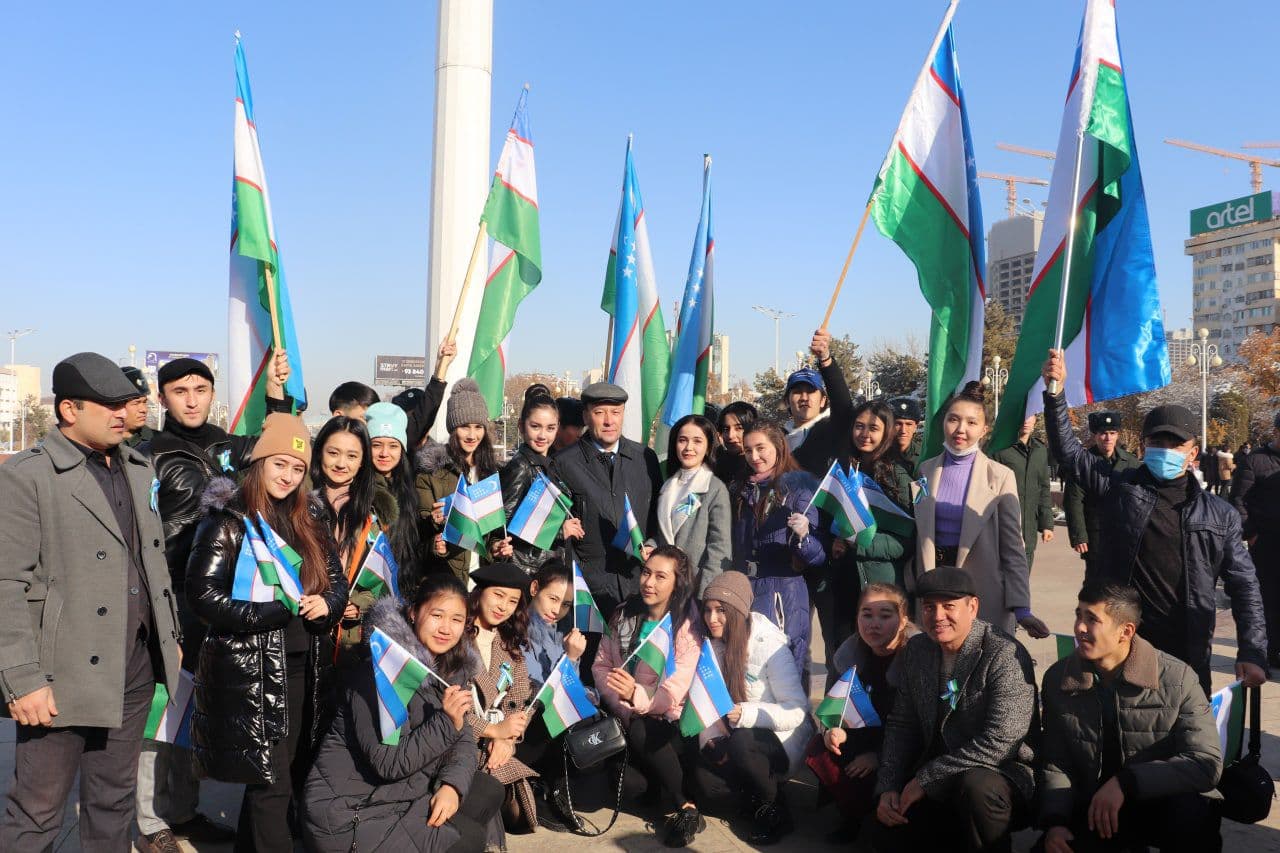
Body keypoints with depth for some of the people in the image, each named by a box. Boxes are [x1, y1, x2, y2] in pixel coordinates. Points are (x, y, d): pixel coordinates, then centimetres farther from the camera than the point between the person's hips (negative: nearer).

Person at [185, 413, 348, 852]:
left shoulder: (309, 519, 11)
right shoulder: (228, 520, -7)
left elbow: (337, 578, 14)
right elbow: (202, 594, -15)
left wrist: (327, 604, -8)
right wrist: (276, 611, -18)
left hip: (305, 667, 6)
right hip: (252, 669, -6)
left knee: (296, 775, 13)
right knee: (271, 783, -2)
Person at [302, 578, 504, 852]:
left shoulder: (453, 667, 3)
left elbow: (463, 739, 2)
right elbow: (387, 763, -25)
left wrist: (452, 786, -17)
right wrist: (446, 722, -33)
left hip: (406, 788, 8)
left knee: (489, 791, 2)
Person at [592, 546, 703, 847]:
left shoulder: (688, 624, -10)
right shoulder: (624, 614, 4)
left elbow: (676, 688, -19)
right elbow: (601, 665, 4)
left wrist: (638, 696, -39)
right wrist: (624, 707, -13)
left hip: (670, 721, -3)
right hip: (628, 718, 3)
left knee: (641, 731, -35)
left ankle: (687, 807, -19)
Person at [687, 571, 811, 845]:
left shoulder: (769, 647, -17)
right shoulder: (712, 647, 1)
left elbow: (797, 711, -22)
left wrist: (745, 714, -34)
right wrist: (711, 738, -19)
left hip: (779, 742, -5)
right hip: (733, 743, 5)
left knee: (740, 742, -35)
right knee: (704, 783, -22)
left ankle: (774, 807, -8)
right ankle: (760, 792, 8)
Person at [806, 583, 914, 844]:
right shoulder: (847, 654, -4)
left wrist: (881, 754, -23)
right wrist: (835, 730, -15)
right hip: (865, 739, 5)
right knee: (817, 749, -17)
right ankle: (854, 815, 2)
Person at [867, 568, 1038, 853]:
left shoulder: (1006, 656, -20)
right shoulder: (917, 650, 2)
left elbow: (998, 745, -25)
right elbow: (901, 725, 9)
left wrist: (925, 778, -20)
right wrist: (888, 788, -4)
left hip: (1002, 774, -6)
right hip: (940, 786, 7)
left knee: (976, 787, -36)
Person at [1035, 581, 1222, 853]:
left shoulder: (1177, 679, -12)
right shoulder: (1058, 679, -3)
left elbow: (1207, 763, -19)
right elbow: (1055, 765, 1)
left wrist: (1125, 782, -27)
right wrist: (1054, 821, -16)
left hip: (1159, 805, -3)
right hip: (1091, 810, 3)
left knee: (1192, 815, -35)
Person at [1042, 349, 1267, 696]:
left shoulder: (1220, 514, 7)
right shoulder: (1119, 488, 5)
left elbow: (1244, 586, 7)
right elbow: (1067, 450, 0)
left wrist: (1252, 653, -3)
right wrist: (1055, 393, -11)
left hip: (1187, 654, 1)